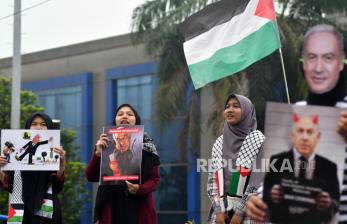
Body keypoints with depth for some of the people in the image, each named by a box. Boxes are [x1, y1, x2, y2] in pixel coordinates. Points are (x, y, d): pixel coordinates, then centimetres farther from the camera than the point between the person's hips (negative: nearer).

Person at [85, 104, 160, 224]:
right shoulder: (106, 144, 6)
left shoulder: (146, 145, 3)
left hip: (139, 209, -1)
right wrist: (98, 153, -15)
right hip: (112, 209, 1)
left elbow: (154, 179, 1)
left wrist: (140, 189, -18)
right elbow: (91, 176, 0)